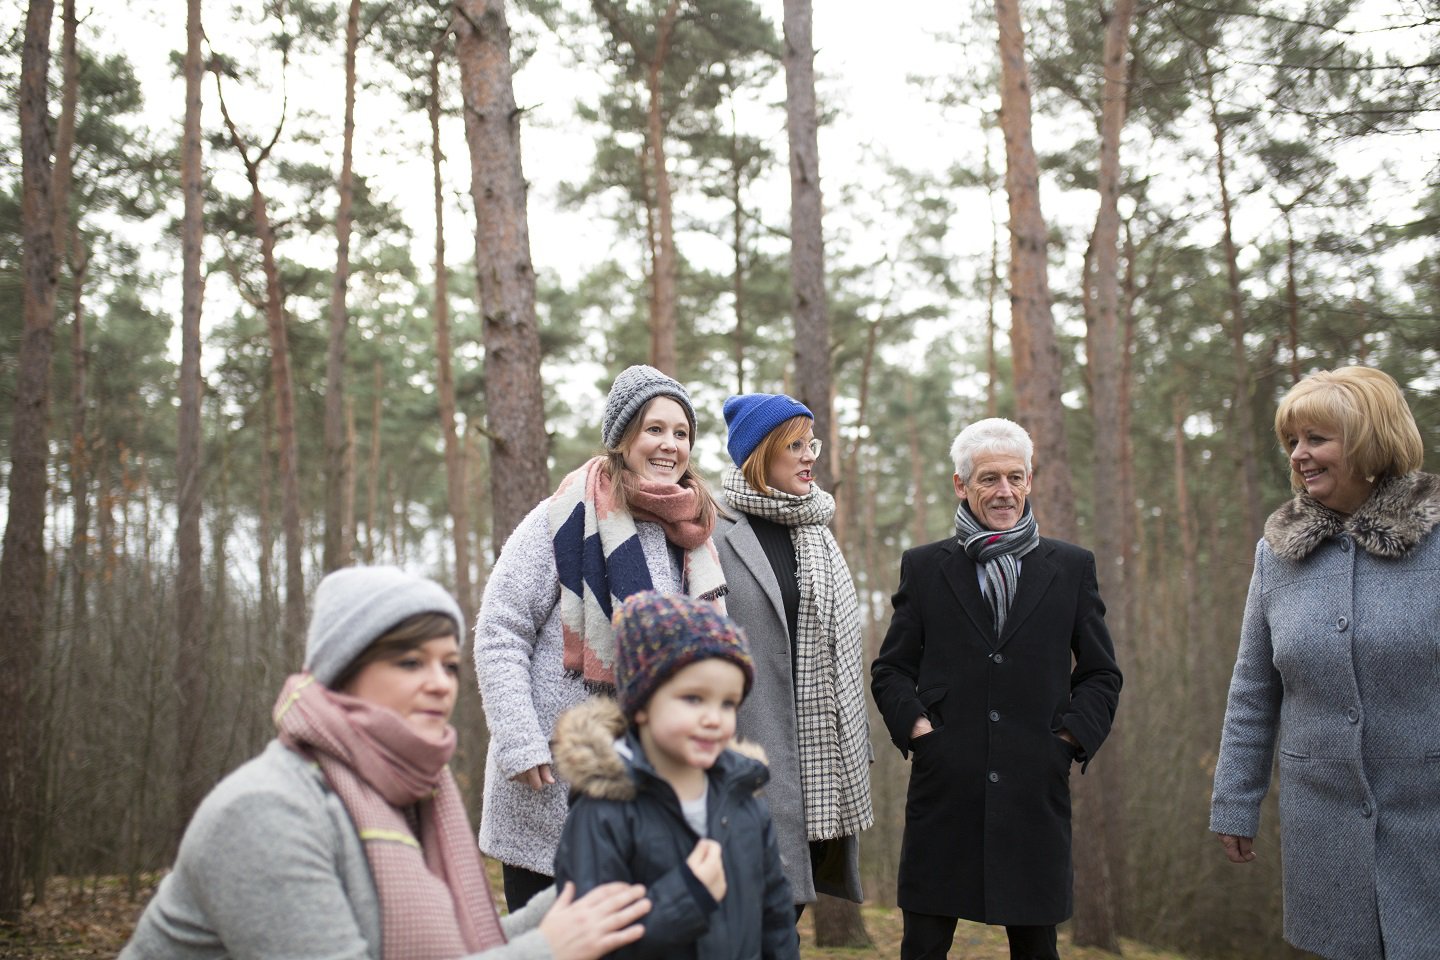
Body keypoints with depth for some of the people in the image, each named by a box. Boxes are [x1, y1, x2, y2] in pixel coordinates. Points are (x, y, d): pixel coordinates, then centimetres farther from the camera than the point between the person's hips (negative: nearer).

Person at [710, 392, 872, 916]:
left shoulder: (816, 534, 15)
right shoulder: (717, 536, -7)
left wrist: (856, 747, 16)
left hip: (818, 755, 7)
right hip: (755, 751, -7)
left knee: (792, 902, 12)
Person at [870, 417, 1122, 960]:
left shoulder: (1071, 568, 10)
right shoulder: (923, 567, 8)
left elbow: (1102, 674, 13)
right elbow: (890, 670, 11)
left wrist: (1070, 737, -1)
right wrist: (916, 727, -5)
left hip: (1037, 789, 1)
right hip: (944, 787, 0)